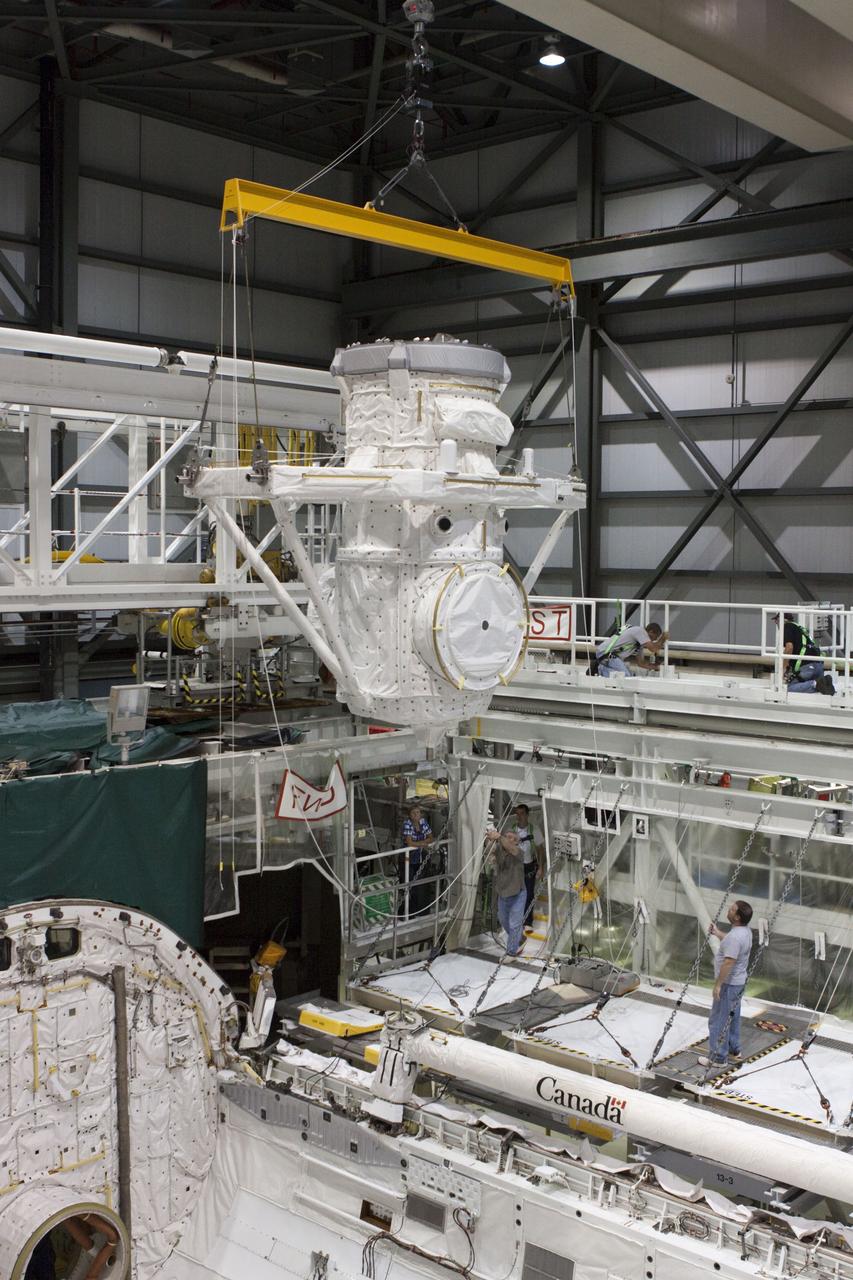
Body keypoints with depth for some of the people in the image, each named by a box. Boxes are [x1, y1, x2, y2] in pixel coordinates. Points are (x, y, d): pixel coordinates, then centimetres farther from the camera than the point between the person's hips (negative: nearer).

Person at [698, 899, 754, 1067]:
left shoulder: (735, 937, -29)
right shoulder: (746, 930, 3)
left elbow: (728, 963, -29)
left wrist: (718, 984, -23)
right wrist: (718, 933, 25)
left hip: (728, 984, -10)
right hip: (739, 982, 10)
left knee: (718, 1021, -1)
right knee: (732, 1018, 22)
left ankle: (718, 1058, 6)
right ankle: (734, 1051, 34)